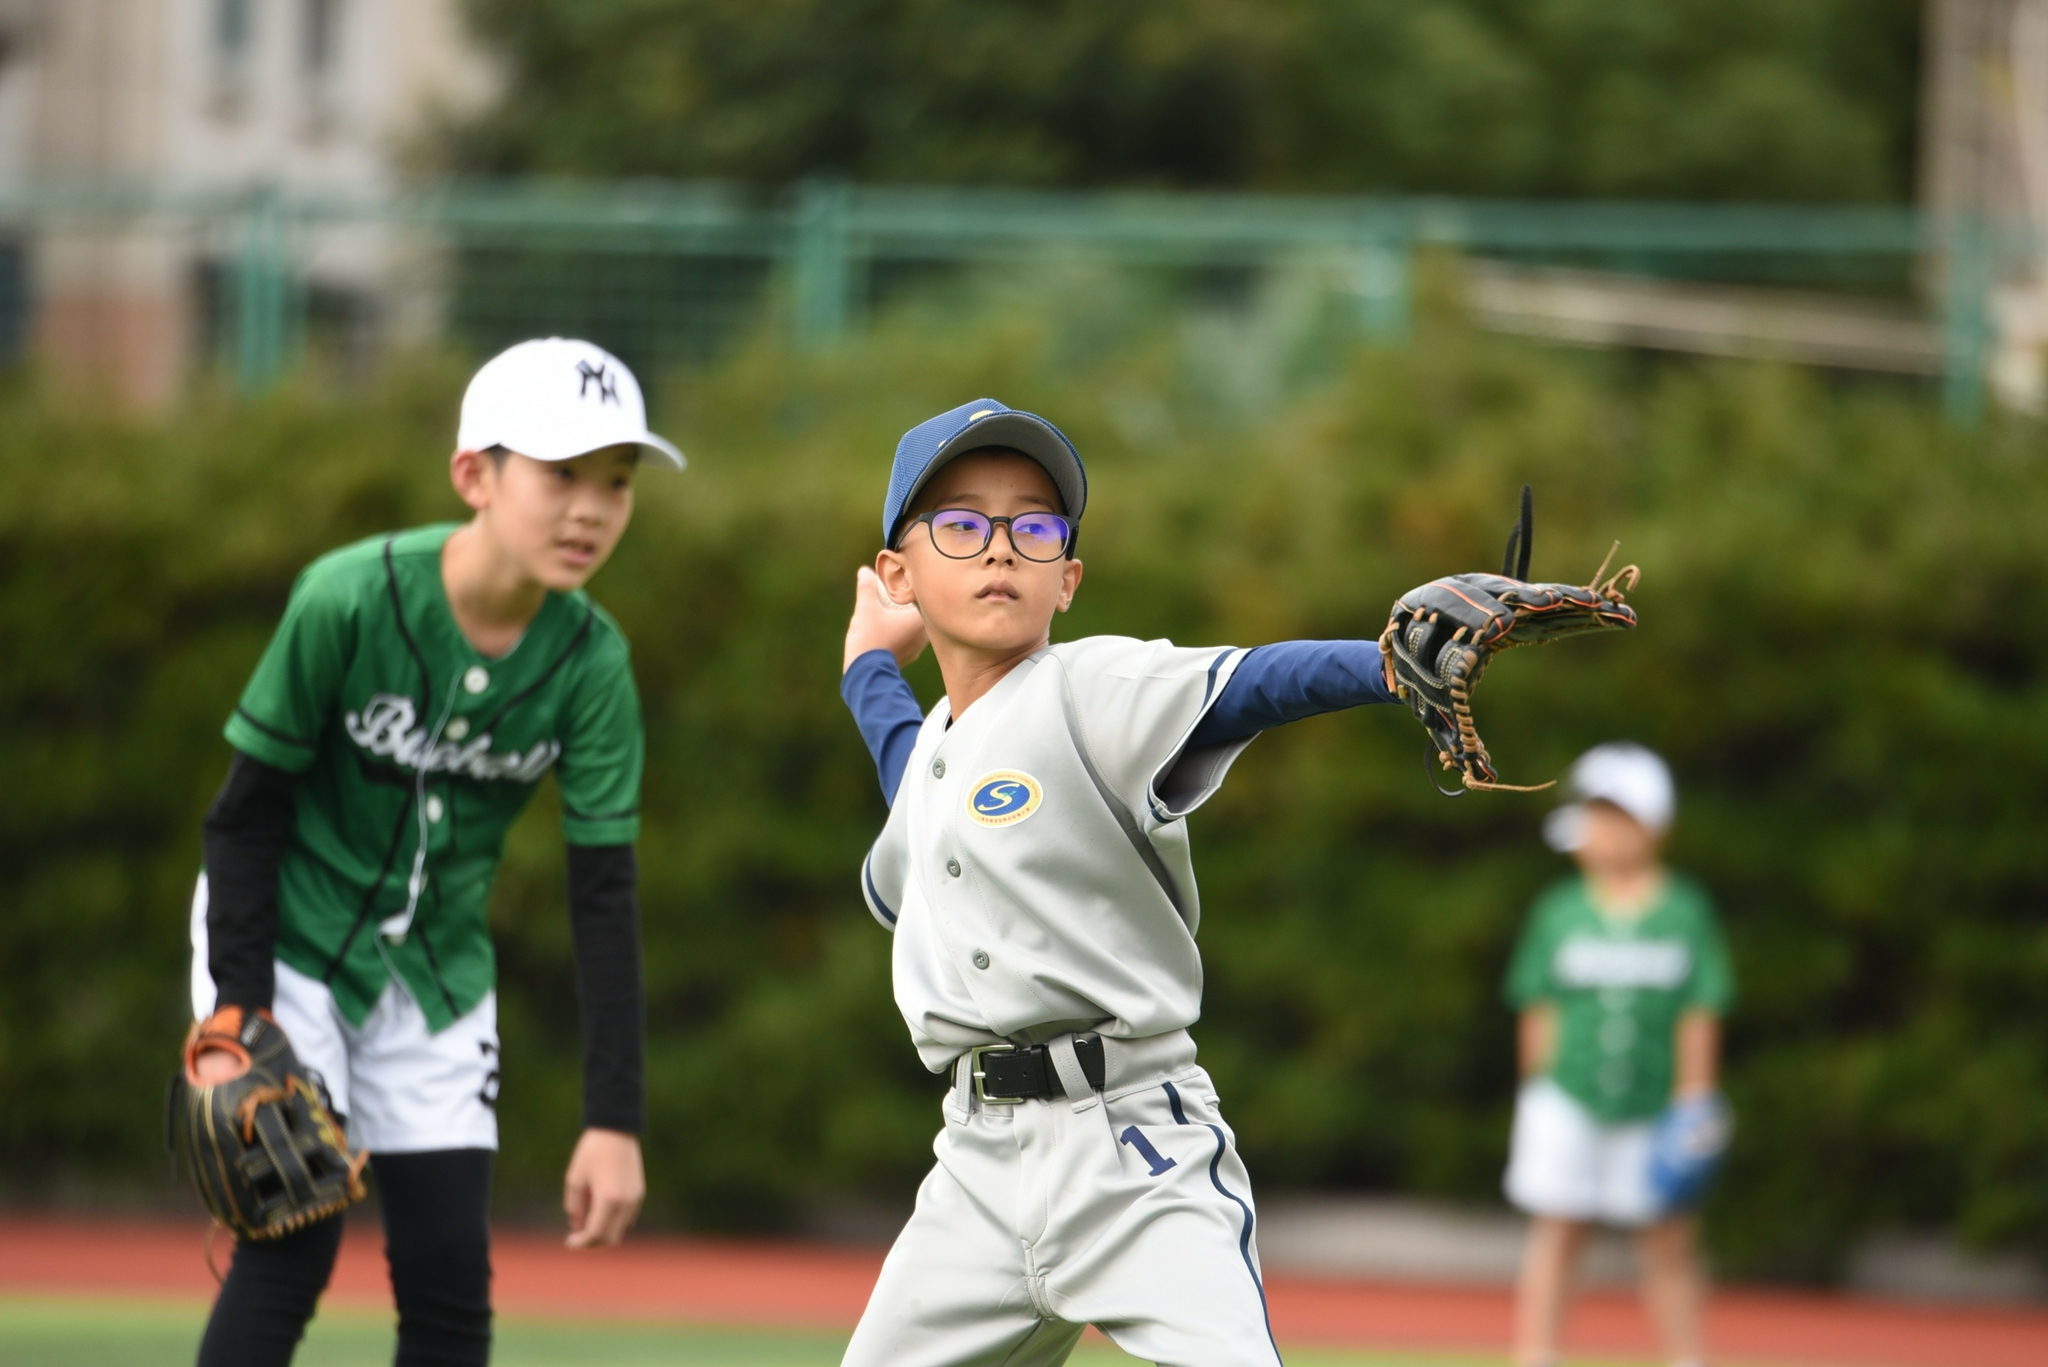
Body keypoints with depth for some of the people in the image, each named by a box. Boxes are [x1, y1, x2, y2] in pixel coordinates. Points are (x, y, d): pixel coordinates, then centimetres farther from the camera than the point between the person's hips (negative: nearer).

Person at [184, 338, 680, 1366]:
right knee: (293, 1242, -15)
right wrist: (233, 1022, -18)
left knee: (449, 1280, 0)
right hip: (288, 941, -4)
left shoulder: (591, 662, -13)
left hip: (437, 966, 4)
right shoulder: (349, 599, -25)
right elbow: (247, 809, -14)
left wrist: (614, 1122, -14)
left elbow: (604, 894, -10)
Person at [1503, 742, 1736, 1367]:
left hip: (1654, 1106, 0)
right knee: (1556, 1234, 0)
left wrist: (1693, 1097, -4)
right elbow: (1540, 1009, 5)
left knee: (1667, 1240, 6)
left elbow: (1700, 1013, -1)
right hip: (1567, 1099, 1)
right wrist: (1540, 1085, 2)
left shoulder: (1685, 912, -1)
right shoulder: (1559, 912, 2)